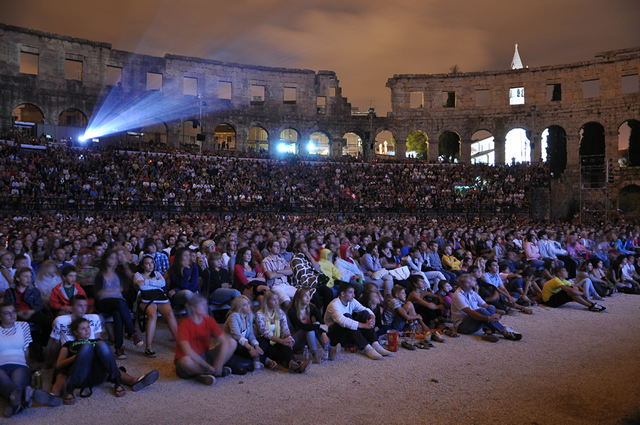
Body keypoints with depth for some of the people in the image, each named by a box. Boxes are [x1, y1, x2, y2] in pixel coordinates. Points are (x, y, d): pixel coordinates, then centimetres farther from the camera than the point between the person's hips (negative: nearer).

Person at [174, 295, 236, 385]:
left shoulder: (209, 321, -3)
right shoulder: (184, 325, -18)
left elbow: (224, 342, -10)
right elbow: (188, 352, -30)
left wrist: (218, 365, -23)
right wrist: (209, 367, -29)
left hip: (205, 357, 5)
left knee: (232, 342, -9)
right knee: (186, 360, -41)